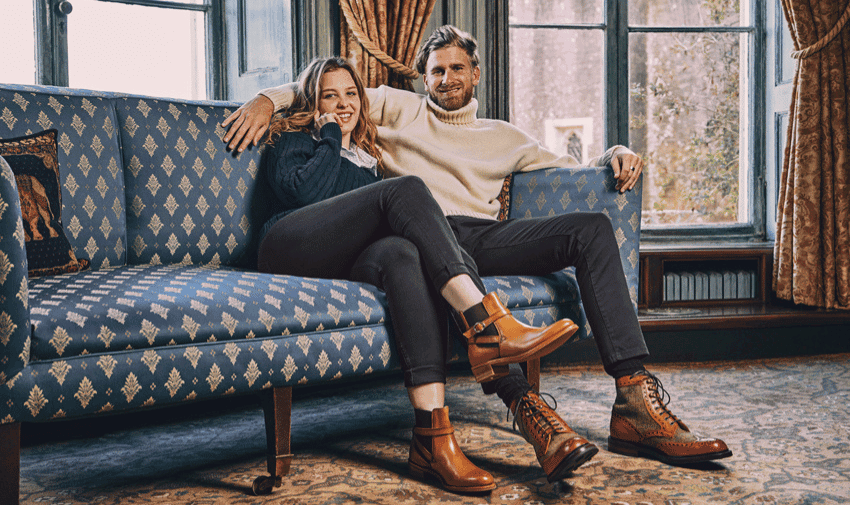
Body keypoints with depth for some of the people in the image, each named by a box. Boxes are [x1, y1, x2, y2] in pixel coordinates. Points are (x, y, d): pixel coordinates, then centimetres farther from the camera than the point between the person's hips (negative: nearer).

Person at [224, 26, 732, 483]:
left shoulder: (503, 136, 34)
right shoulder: (400, 109, 28)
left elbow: (572, 170, 33)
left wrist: (614, 154, 12)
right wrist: (268, 99, 6)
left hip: (486, 238, 4)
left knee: (592, 226, -21)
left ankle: (637, 400, -32)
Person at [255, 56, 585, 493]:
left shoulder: (367, 156, 37)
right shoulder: (294, 140, 22)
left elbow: (384, 222, 25)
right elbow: (301, 192, -2)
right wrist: (333, 139, 7)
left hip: (343, 261, 4)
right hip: (290, 250, -3)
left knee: (402, 252, -36)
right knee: (407, 189, -26)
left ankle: (433, 438, -50)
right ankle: (487, 326, -41)